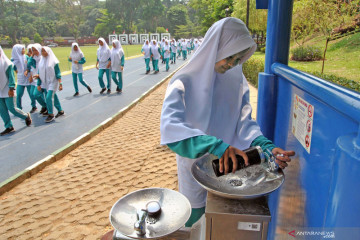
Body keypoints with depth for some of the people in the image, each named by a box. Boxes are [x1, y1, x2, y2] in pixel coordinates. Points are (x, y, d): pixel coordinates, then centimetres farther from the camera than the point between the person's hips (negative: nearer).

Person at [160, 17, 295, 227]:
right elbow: (170, 127, -33)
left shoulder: (237, 80, -6)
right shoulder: (184, 82, -19)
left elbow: (245, 122, -7)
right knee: (195, 218, 18)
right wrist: (215, 145, -45)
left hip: (226, 164, 3)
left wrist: (266, 146, -26)